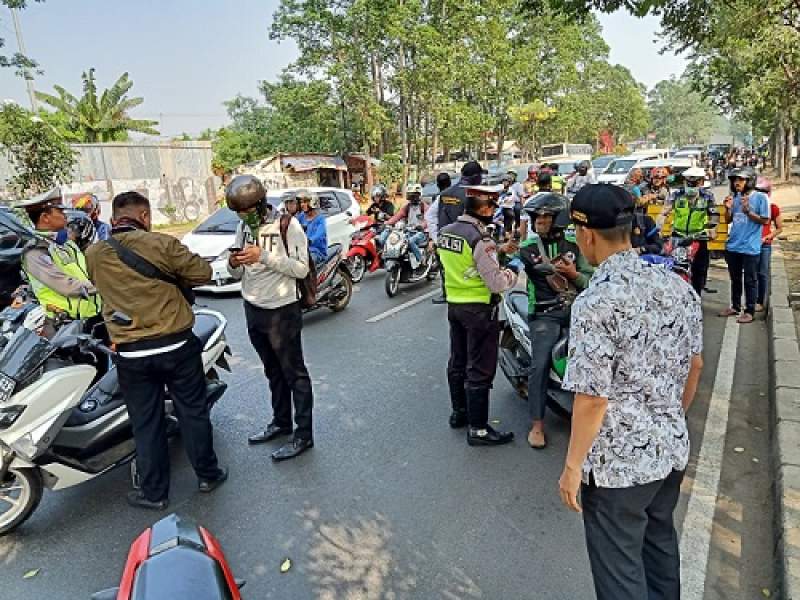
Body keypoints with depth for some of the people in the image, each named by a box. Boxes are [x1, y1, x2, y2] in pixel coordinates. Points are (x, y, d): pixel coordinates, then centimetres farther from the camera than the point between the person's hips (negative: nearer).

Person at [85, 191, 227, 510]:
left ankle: (154, 492, 25)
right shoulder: (161, 243, -12)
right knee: (192, 412, 13)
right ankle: (207, 474, 28)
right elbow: (202, 273, -6)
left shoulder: (93, 254, 0)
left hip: (131, 353, 3)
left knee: (146, 423, 14)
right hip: (176, 345, -2)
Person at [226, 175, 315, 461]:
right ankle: (281, 422, 35)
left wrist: (264, 256, -26)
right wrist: (234, 265, -11)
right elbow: (241, 274, 12)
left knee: (294, 374, 2)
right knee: (273, 372, 20)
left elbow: (301, 269, -17)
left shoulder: (287, 225, -12)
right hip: (253, 310, 7)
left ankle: (303, 435, 12)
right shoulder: (244, 228, 8)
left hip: (282, 312, -7)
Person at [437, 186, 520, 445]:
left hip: (454, 305, 9)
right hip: (480, 310, -8)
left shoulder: (446, 232, 4)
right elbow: (497, 283, -23)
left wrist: (498, 251, 13)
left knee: (457, 362, 19)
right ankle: (478, 429, 9)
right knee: (480, 371, 0)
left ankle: (458, 413, 34)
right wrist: (513, 271, -4)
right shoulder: (480, 239, -22)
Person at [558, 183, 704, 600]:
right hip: (672, 448, 8)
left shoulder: (596, 302, -25)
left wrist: (572, 467, -11)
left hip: (619, 460, -7)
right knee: (660, 542, 29)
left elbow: (592, 398, -24)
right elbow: (694, 366, 8)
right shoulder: (677, 285, -2)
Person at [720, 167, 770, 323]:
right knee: (735, 279, 16)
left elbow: (765, 220, -9)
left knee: (750, 281, 3)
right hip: (733, 246, 6)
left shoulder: (760, 197, -7)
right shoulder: (735, 197, 7)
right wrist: (728, 208, -5)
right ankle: (735, 307, 28)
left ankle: (750, 311, 11)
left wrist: (748, 211, -20)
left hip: (750, 248, -5)